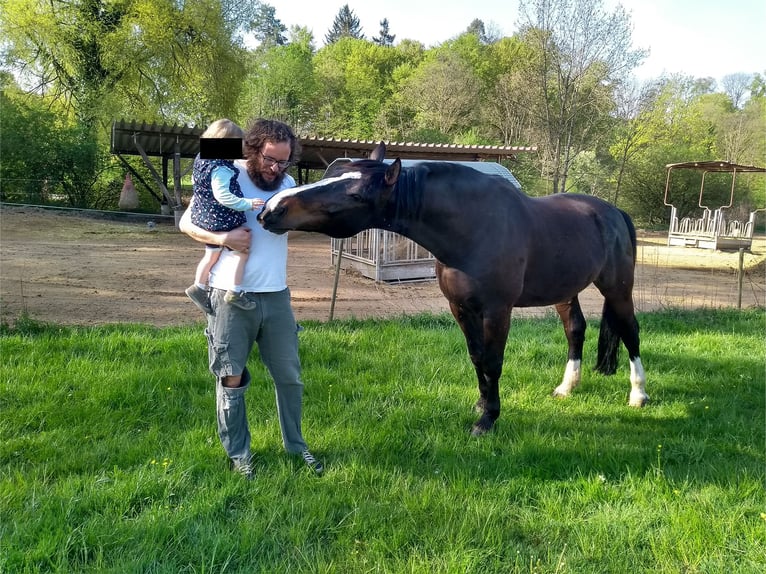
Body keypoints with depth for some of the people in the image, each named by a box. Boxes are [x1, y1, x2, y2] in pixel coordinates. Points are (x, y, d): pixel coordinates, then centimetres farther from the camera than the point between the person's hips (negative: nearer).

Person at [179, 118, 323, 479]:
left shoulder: (288, 185, 7)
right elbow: (186, 223, -3)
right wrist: (221, 238, -19)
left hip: (276, 296, 4)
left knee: (289, 375, 12)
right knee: (231, 378, 7)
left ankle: (295, 445, 30)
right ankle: (237, 453, 23)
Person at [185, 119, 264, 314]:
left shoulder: (202, 158, 7)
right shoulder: (220, 169, -25)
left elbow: (194, 180, 22)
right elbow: (223, 196, -30)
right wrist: (247, 204, -26)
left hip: (205, 219, 10)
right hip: (222, 219, -10)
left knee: (211, 254, 24)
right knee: (242, 251, 2)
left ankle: (198, 287, 35)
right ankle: (235, 293, 4)